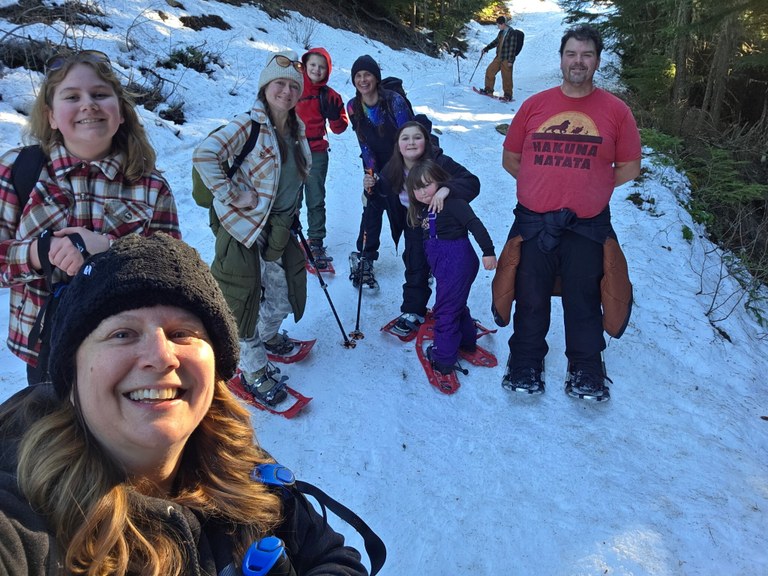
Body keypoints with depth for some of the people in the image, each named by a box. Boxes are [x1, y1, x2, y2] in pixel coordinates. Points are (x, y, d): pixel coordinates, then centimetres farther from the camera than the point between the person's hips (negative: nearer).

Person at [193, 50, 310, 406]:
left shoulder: (296, 129, 6)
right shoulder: (249, 125, -17)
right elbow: (204, 155, -26)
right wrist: (232, 195, -23)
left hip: (280, 229, 7)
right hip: (246, 229, -7)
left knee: (281, 298, 21)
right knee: (248, 300, 4)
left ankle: (267, 336, 50)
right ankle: (253, 371, 20)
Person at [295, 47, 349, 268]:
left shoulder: (329, 95, 4)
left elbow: (339, 129, 5)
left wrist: (334, 115, -14)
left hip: (317, 153, 1)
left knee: (316, 200, 5)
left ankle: (316, 242, 14)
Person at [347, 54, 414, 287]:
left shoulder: (394, 100, -20)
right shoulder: (353, 107, -7)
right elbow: (364, 143, -3)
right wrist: (371, 172, -11)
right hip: (377, 167, 3)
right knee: (372, 210, -4)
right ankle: (365, 259, 5)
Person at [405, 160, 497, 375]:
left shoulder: (452, 202, -14)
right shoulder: (422, 210, 12)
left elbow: (475, 225, -20)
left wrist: (488, 250, -25)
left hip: (458, 260, -9)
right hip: (442, 264, 9)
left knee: (445, 308, -5)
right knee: (456, 304, 24)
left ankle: (443, 359, 4)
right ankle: (466, 340, 43)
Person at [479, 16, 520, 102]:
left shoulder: (512, 33, -13)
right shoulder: (501, 32, 12)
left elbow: (512, 47, -16)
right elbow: (495, 42, 27)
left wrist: (510, 61, -18)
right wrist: (486, 49, 26)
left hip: (506, 59, -8)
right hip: (498, 57, 8)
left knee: (506, 77, -4)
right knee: (490, 71, 9)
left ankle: (508, 95, 6)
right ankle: (489, 90, 21)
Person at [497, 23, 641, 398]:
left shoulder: (615, 110, 2)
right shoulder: (535, 105, 5)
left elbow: (629, 168, 7)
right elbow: (510, 158, 10)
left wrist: (589, 186, 1)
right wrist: (542, 183, 2)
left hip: (587, 226, -1)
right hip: (533, 223, 1)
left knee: (583, 301, 6)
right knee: (530, 299, 7)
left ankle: (586, 371, 23)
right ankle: (526, 364, 24)